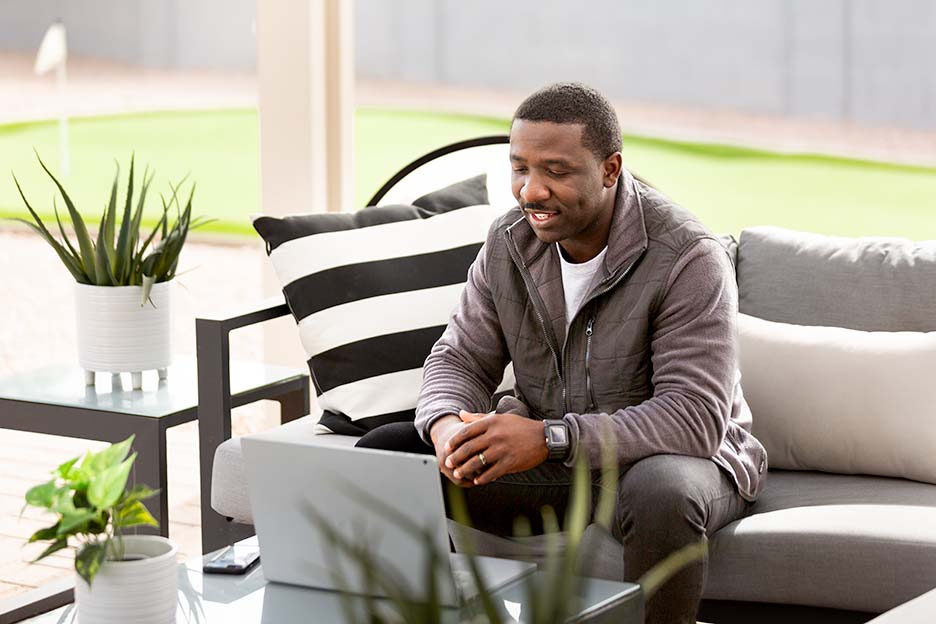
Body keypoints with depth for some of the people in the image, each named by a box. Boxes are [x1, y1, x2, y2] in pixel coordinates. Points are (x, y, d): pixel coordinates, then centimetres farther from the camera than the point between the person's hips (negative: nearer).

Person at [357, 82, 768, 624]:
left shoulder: (688, 259, -22)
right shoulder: (509, 242, -1)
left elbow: (697, 418, -29)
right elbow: (461, 358, 5)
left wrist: (550, 437, -38)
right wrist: (447, 425, -22)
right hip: (544, 459, 6)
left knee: (661, 491, -42)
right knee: (385, 453, -10)